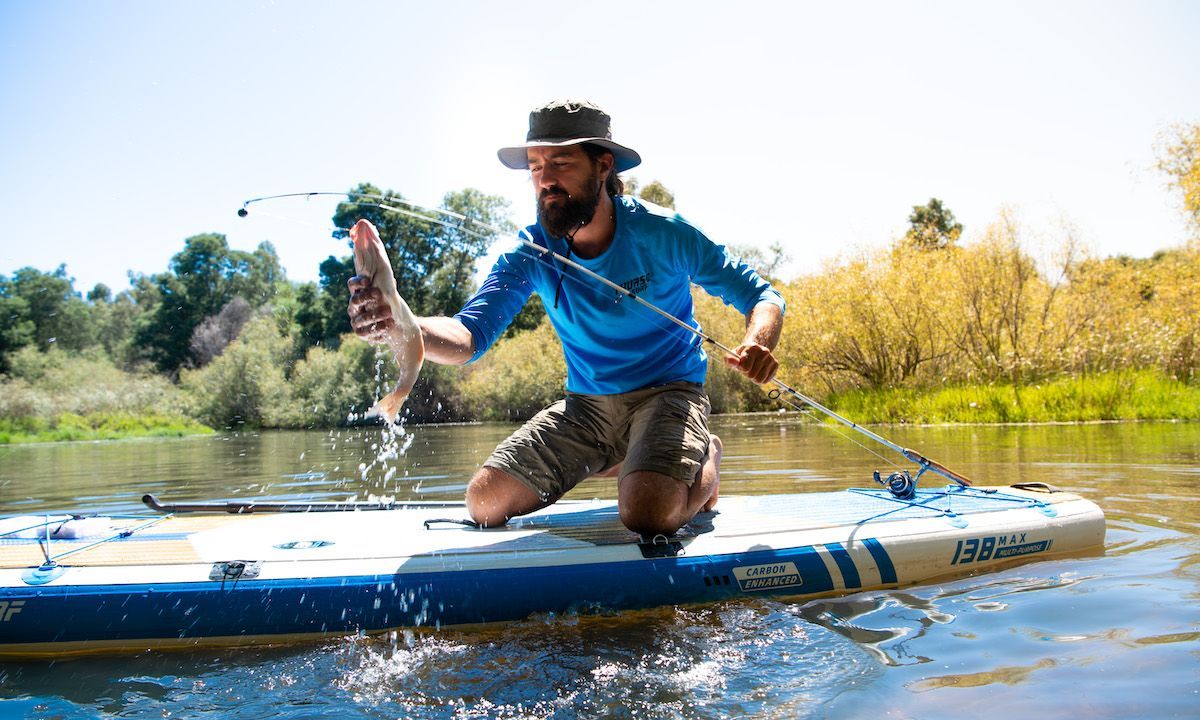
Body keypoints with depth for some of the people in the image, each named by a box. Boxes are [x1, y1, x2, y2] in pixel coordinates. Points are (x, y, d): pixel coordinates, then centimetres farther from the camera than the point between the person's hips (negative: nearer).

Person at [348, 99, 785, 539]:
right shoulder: (529, 255, -8)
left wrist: (758, 344, -33)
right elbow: (470, 337, -20)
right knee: (484, 503, -3)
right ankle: (618, 461, 19)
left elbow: (760, 295, -8)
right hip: (587, 403, 5)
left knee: (647, 514, -31)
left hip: (667, 391, -4)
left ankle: (706, 459, 8)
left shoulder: (660, 233, -17)